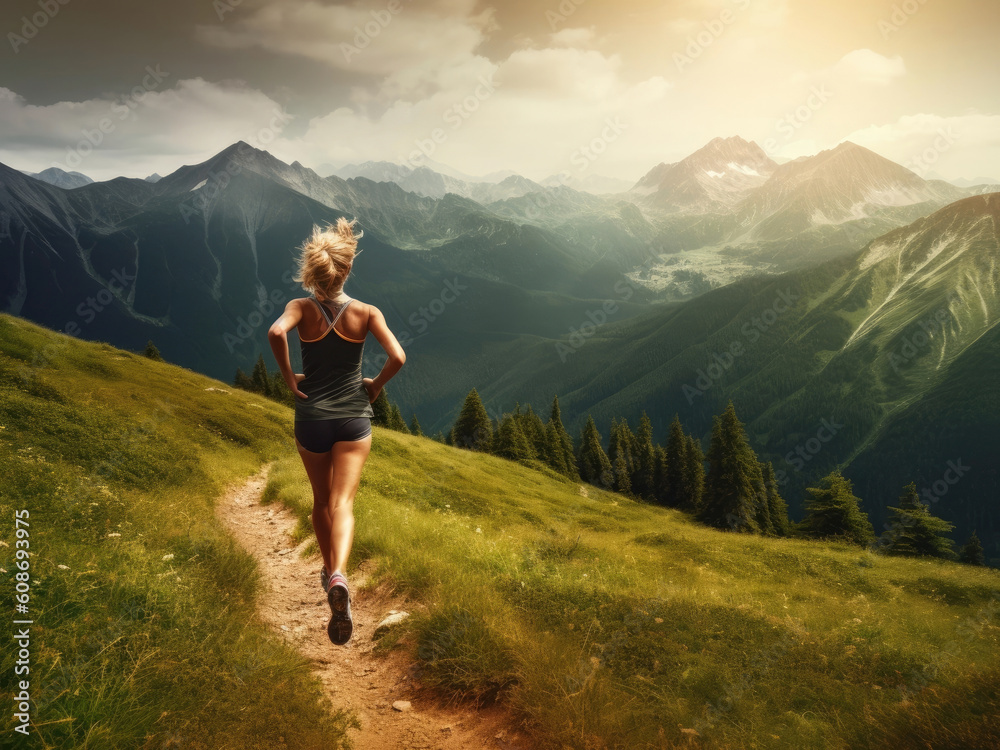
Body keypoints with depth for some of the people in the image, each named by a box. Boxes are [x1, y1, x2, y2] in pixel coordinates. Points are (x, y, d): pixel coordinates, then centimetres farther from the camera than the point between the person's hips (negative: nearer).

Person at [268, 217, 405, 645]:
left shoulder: (303, 308, -5)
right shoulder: (365, 312, -5)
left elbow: (276, 332, -27)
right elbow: (397, 357, -16)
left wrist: (287, 376, -11)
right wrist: (376, 385, 3)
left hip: (311, 418, 1)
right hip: (354, 418, -1)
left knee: (322, 501, 19)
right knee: (342, 502, -5)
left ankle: (329, 571, 36)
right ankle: (338, 576, -30)